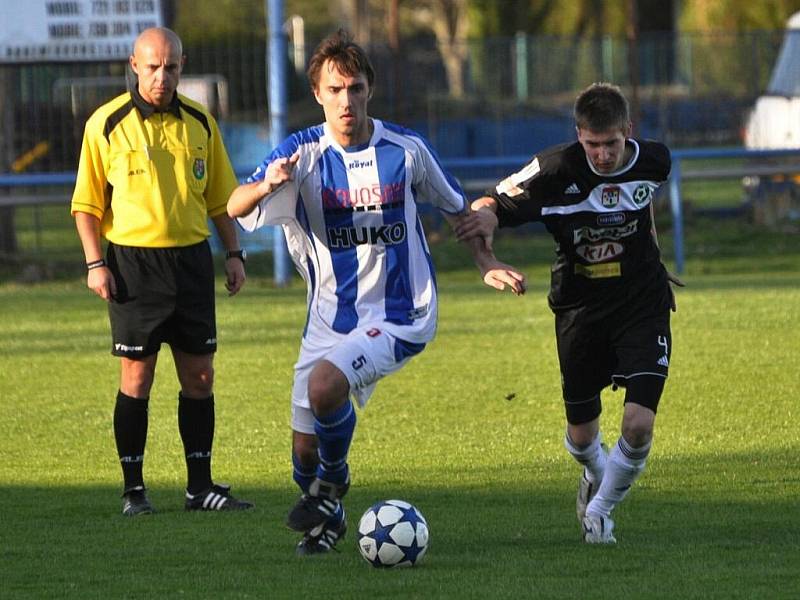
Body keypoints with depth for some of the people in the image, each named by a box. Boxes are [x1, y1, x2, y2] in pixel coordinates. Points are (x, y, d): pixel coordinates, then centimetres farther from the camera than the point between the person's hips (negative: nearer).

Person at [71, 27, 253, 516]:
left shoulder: (199, 122, 7)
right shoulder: (108, 123, -4)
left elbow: (220, 197, 15)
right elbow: (87, 202, 0)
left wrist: (234, 253, 8)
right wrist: (95, 263, -8)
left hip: (191, 258, 4)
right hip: (133, 261, -4)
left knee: (199, 375, 5)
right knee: (137, 375, -2)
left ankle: (201, 486, 11)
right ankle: (133, 489, 5)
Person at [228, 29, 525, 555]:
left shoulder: (406, 150, -5)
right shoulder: (301, 154, -6)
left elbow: (455, 207, 13)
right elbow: (236, 208, -21)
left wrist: (488, 264, 4)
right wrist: (266, 185, -42)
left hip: (398, 317, -3)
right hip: (329, 318, 3)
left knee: (325, 385, -30)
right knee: (305, 446, 4)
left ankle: (333, 482, -2)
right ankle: (325, 521, 36)